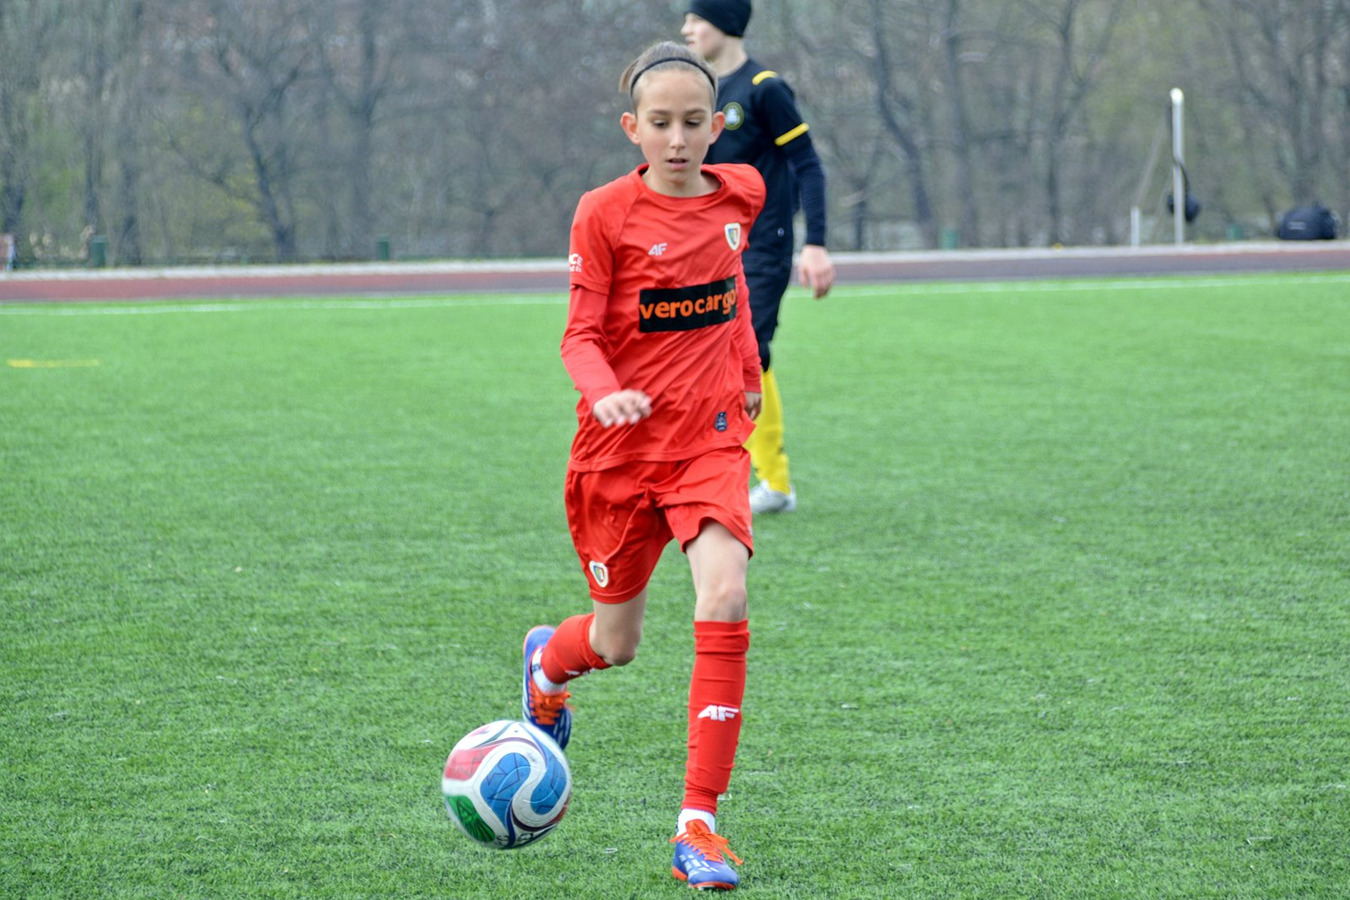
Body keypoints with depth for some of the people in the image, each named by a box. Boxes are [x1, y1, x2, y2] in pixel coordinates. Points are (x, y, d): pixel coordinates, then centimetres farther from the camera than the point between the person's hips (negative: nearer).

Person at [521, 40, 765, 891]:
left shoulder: (740, 194, 2)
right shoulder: (606, 213, -9)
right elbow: (582, 334, -11)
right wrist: (605, 393, -31)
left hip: (711, 437, 2)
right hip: (621, 443, -2)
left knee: (725, 601, -22)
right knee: (617, 642, 10)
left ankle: (700, 822, -18)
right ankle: (549, 659, 51)